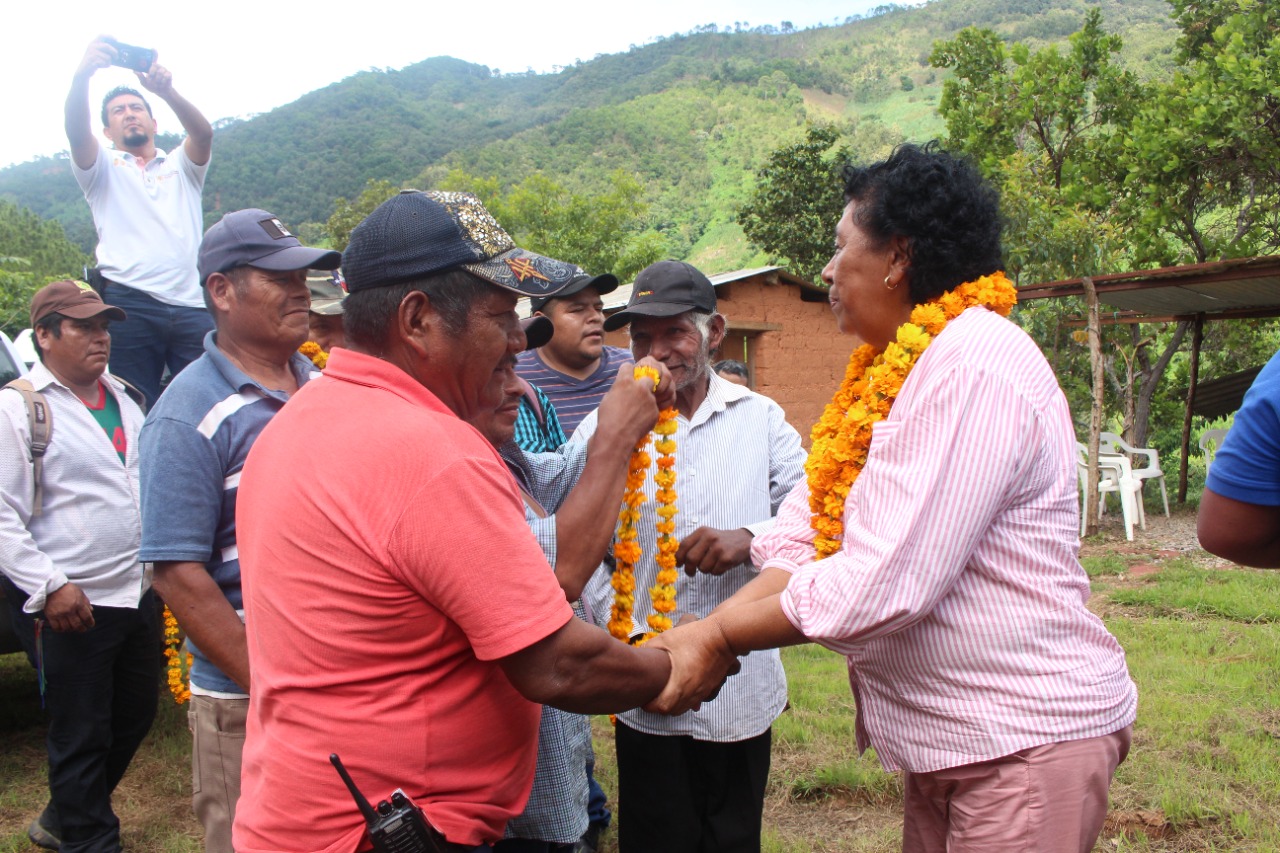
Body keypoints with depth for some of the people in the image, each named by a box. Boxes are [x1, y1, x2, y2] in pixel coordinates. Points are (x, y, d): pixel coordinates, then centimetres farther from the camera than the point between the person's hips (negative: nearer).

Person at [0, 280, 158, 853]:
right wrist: (50, 586, -19)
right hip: (71, 606, -8)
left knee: (134, 717, 20)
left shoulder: (122, 399, 12)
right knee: (81, 737, 5)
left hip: (137, 593, 8)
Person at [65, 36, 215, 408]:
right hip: (130, 305, -1)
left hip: (193, 306, 1)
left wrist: (166, 91, -15)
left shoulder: (181, 166, 24)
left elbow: (204, 133, 3)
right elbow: (76, 132, -1)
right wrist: (82, 76, -19)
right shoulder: (104, 168, 20)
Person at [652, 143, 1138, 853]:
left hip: (1027, 741, -8)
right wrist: (696, 638, -12)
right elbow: (804, 539, 1)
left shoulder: (972, 366, -22)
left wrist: (717, 633, -15)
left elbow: (883, 586, -27)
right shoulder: (887, 372, 8)